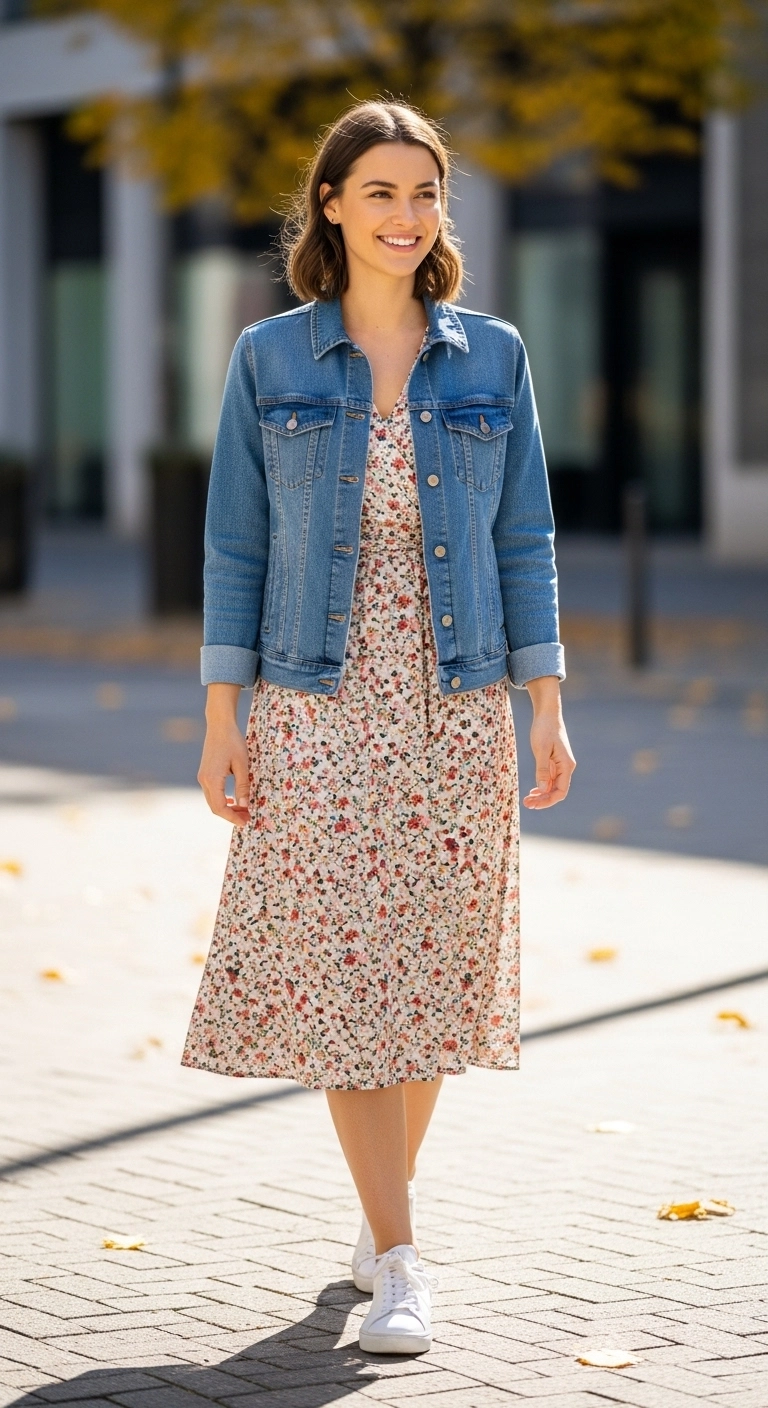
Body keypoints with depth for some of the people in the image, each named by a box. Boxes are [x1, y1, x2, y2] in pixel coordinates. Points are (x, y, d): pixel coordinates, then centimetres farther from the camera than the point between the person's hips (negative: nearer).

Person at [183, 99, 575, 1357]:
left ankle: (385, 1200, 28)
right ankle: (401, 1264, -5)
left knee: (430, 969, 7)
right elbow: (236, 545, 2)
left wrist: (547, 712, 3)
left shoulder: (491, 358, 5)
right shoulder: (270, 359, 1)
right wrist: (221, 719, -3)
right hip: (318, 705, -2)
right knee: (338, 975, -7)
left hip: (457, 707, 2)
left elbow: (525, 541, 7)